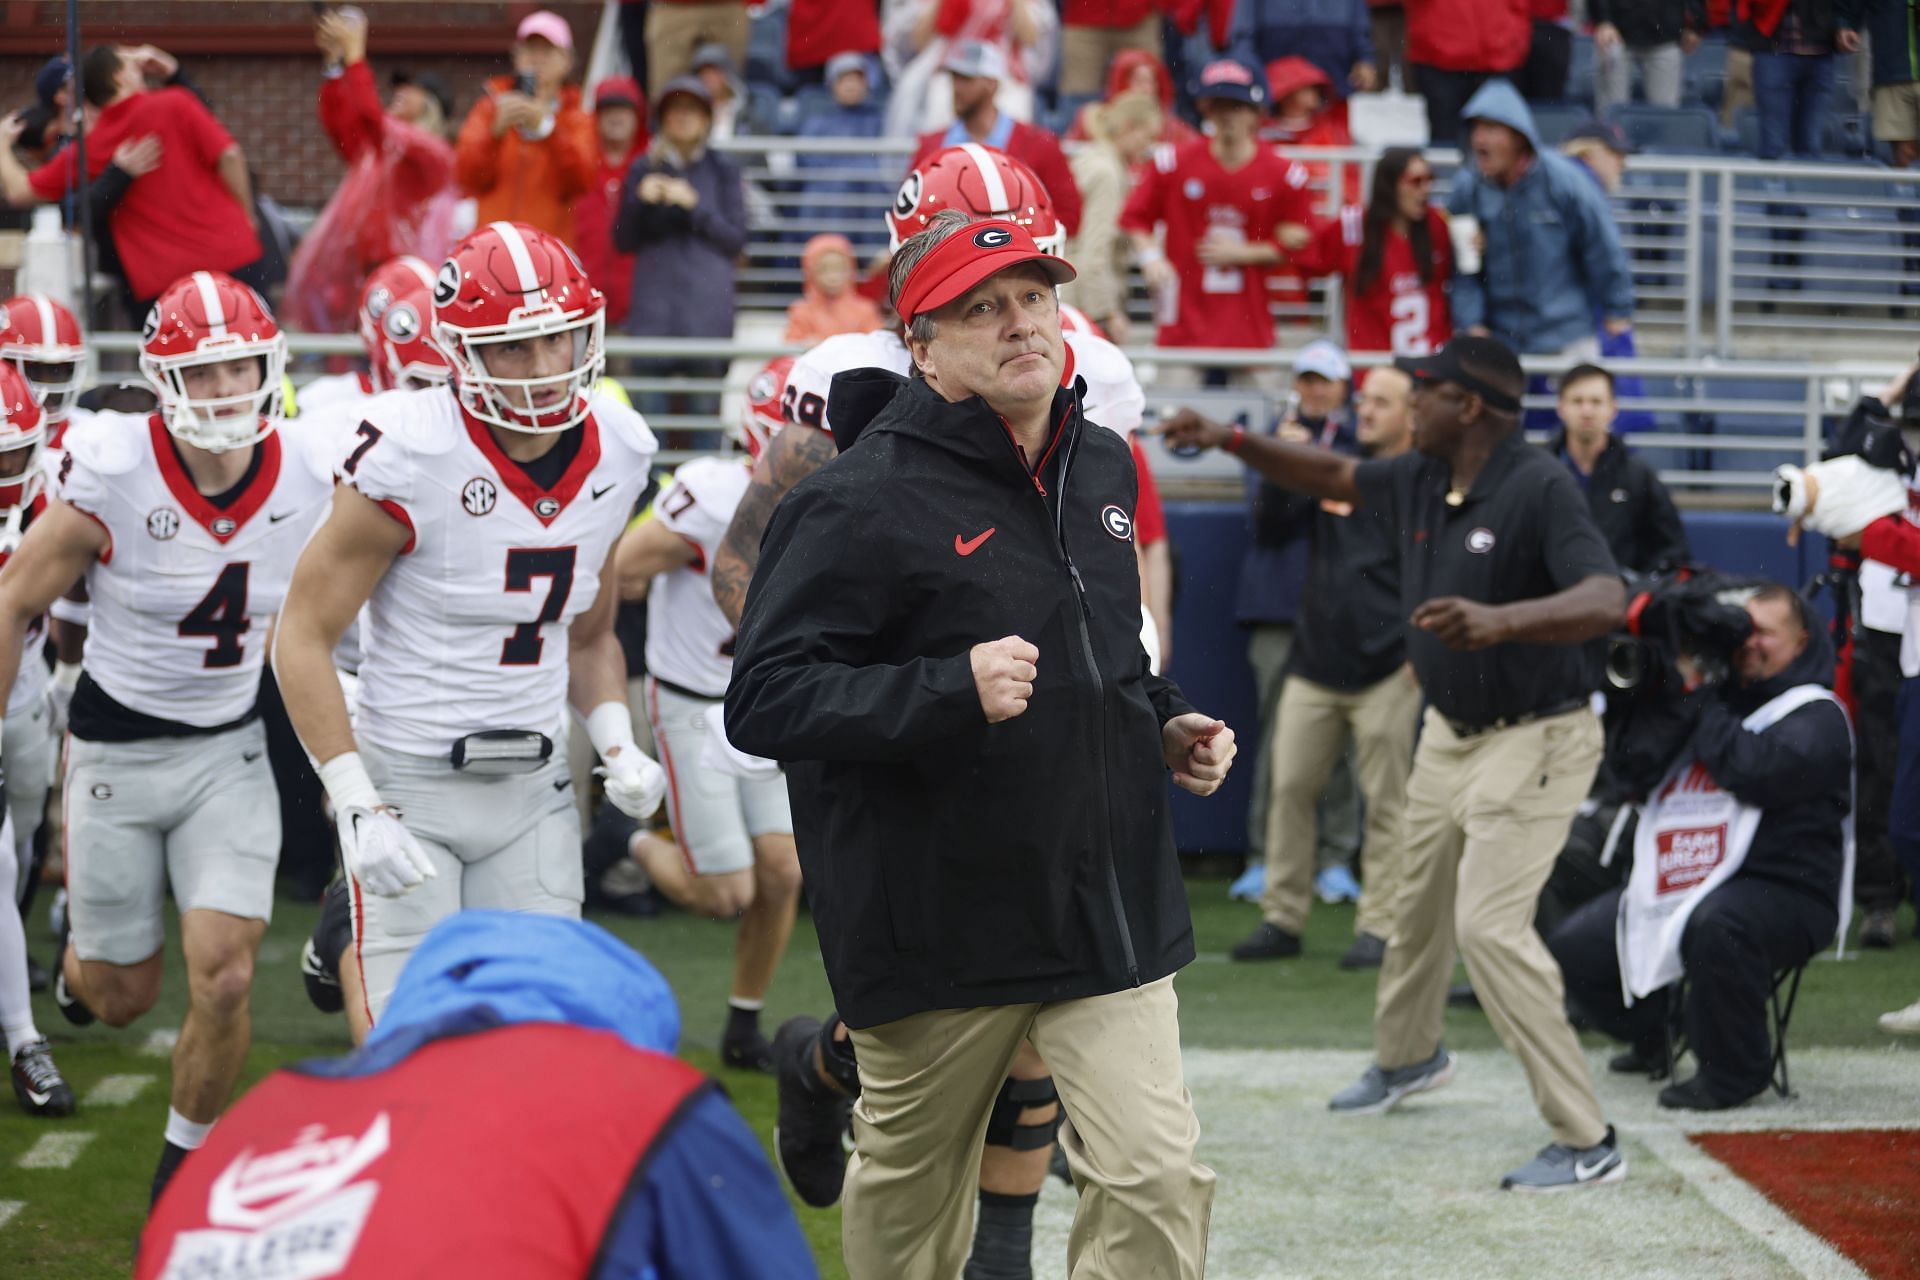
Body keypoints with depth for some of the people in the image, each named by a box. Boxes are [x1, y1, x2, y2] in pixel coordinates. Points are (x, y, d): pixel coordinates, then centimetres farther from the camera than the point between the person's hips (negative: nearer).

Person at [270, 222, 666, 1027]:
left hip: (533, 790, 5)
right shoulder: (409, 458, -17)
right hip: (410, 787, -5)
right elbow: (303, 637, -12)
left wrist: (618, 749, -1)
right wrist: (357, 807, -19)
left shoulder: (614, 455, 2)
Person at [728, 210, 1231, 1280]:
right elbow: (766, 702, -20)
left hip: (1109, 900, 5)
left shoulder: (1103, 469, 10)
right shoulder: (866, 499, -15)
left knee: (1157, 1178, -7)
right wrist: (953, 693, -29)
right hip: (942, 914, -5)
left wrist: (1167, 726, 10)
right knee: (912, 1190, 13)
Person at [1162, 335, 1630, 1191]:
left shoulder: (1538, 488, -24)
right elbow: (1334, 479, 20)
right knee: (1417, 906, 24)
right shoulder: (1420, 480, 1)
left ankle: (1587, 1143, -15)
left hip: (1536, 739, -9)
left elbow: (1606, 601, -37)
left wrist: (1500, 620, -53)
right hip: (1450, 734, 9)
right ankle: (1406, 1056, 52)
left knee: (1489, 924, -19)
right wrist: (1233, 441, 9)